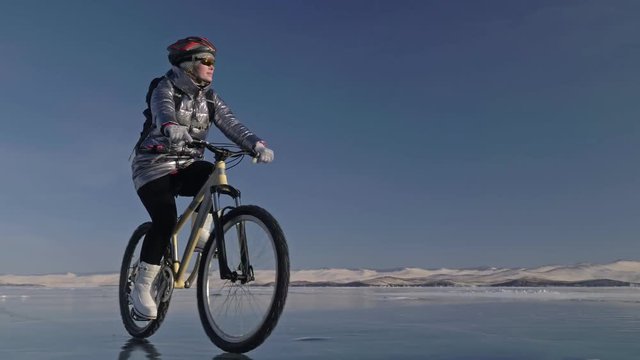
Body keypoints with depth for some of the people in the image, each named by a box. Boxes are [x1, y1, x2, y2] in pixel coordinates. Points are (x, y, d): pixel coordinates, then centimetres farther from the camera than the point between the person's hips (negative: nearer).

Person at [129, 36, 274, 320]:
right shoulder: (166, 89, -8)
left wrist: (257, 144, -27)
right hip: (154, 166, -4)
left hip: (187, 166, 5)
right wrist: (172, 129, -56)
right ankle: (142, 286, -6)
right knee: (165, 221, -22)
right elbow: (164, 113, -31)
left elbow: (230, 123, -8)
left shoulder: (209, 98, 6)